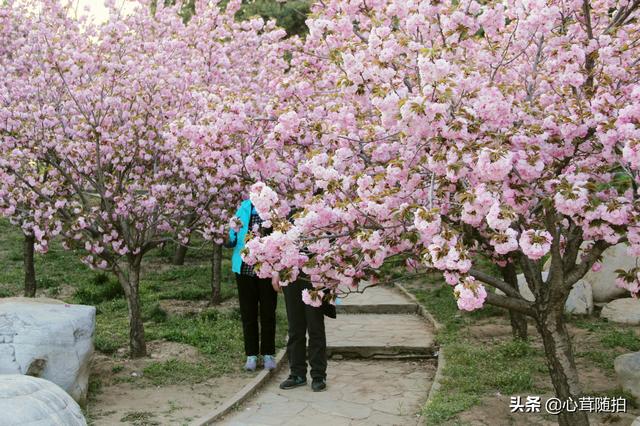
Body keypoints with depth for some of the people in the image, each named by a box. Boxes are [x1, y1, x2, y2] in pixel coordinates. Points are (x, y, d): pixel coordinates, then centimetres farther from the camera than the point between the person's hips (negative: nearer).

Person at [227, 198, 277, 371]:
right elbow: (233, 238, 10)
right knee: (248, 312, 9)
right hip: (245, 267, 3)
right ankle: (251, 355, 20)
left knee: (268, 312, 8)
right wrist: (228, 238, -11)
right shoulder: (244, 207, 6)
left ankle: (268, 354, 21)